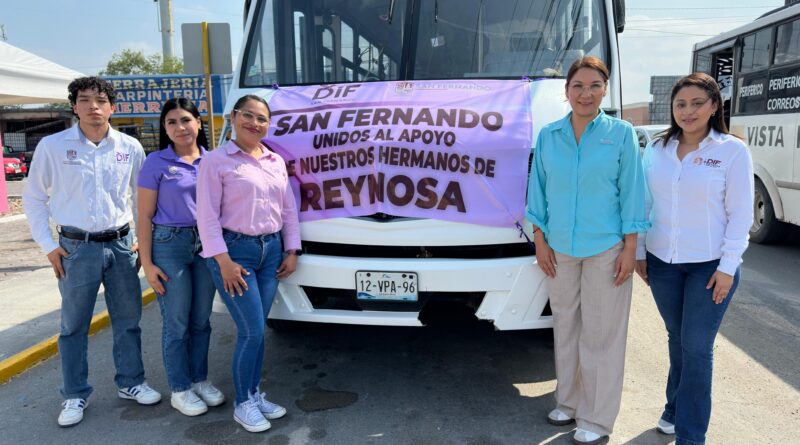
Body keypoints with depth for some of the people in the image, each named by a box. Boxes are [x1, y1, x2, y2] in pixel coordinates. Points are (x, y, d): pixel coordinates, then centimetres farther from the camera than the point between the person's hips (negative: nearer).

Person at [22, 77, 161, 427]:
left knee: (128, 320, 11)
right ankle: (75, 396, 22)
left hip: (121, 244, 2)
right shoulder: (52, 146, -4)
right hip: (76, 248, -2)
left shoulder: (130, 147, 2)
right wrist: (48, 245, -2)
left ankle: (130, 382, 27)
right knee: (74, 326, 7)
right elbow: (33, 198, 3)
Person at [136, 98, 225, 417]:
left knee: (201, 320, 12)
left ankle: (200, 379, 28)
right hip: (170, 245, -3)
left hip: (207, 244, 3)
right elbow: (145, 216, -3)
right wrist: (147, 263, -8)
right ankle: (180, 389, 18)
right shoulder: (157, 163, -4)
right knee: (176, 323, 4)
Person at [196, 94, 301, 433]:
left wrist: (291, 251, 8)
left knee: (257, 330, 11)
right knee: (251, 331, -6)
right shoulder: (216, 161, -6)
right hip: (235, 250, -5)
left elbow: (289, 210, 14)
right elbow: (207, 216, -10)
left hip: (271, 249, 5)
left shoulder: (276, 162, 11)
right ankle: (243, 404, 12)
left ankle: (255, 395, 26)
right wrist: (224, 261, -16)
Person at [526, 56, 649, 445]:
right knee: (565, 326, 14)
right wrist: (540, 241, 2)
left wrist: (630, 249, -7)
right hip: (560, 249, 3)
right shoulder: (549, 135, 3)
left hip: (606, 249, -3)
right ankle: (569, 401, 31)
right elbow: (538, 190, 6)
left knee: (600, 333, 3)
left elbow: (631, 192, -4)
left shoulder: (621, 134, -3)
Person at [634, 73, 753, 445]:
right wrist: (639, 251, 5)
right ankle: (676, 408, 35)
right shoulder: (657, 149, 3)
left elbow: (740, 215, -8)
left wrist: (727, 267, -12)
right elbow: (644, 203, 7)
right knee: (677, 340, 17)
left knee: (697, 348, 1)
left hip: (710, 265, -3)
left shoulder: (733, 150, -8)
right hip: (662, 261, 3)